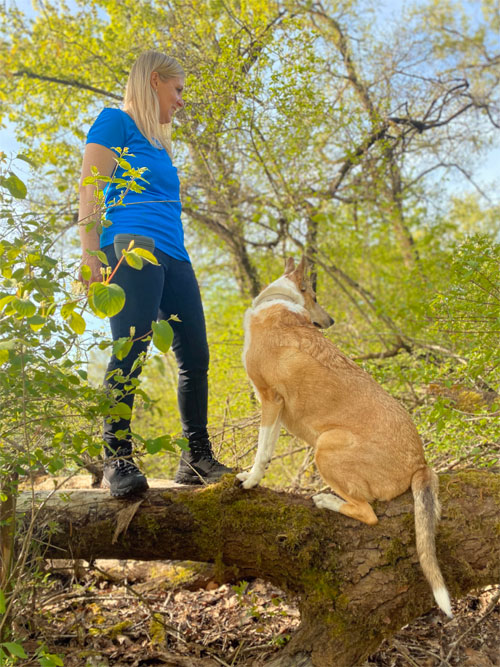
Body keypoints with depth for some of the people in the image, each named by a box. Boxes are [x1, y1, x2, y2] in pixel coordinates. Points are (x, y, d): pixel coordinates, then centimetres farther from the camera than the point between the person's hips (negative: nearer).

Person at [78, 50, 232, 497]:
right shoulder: (115, 122, 7)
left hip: (173, 255, 8)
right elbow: (90, 188, -4)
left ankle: (197, 459, 6)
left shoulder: (160, 144, 30)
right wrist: (90, 254, -15)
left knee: (196, 356, 0)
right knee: (130, 352, -17)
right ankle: (118, 459, -12)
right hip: (132, 244, -8)